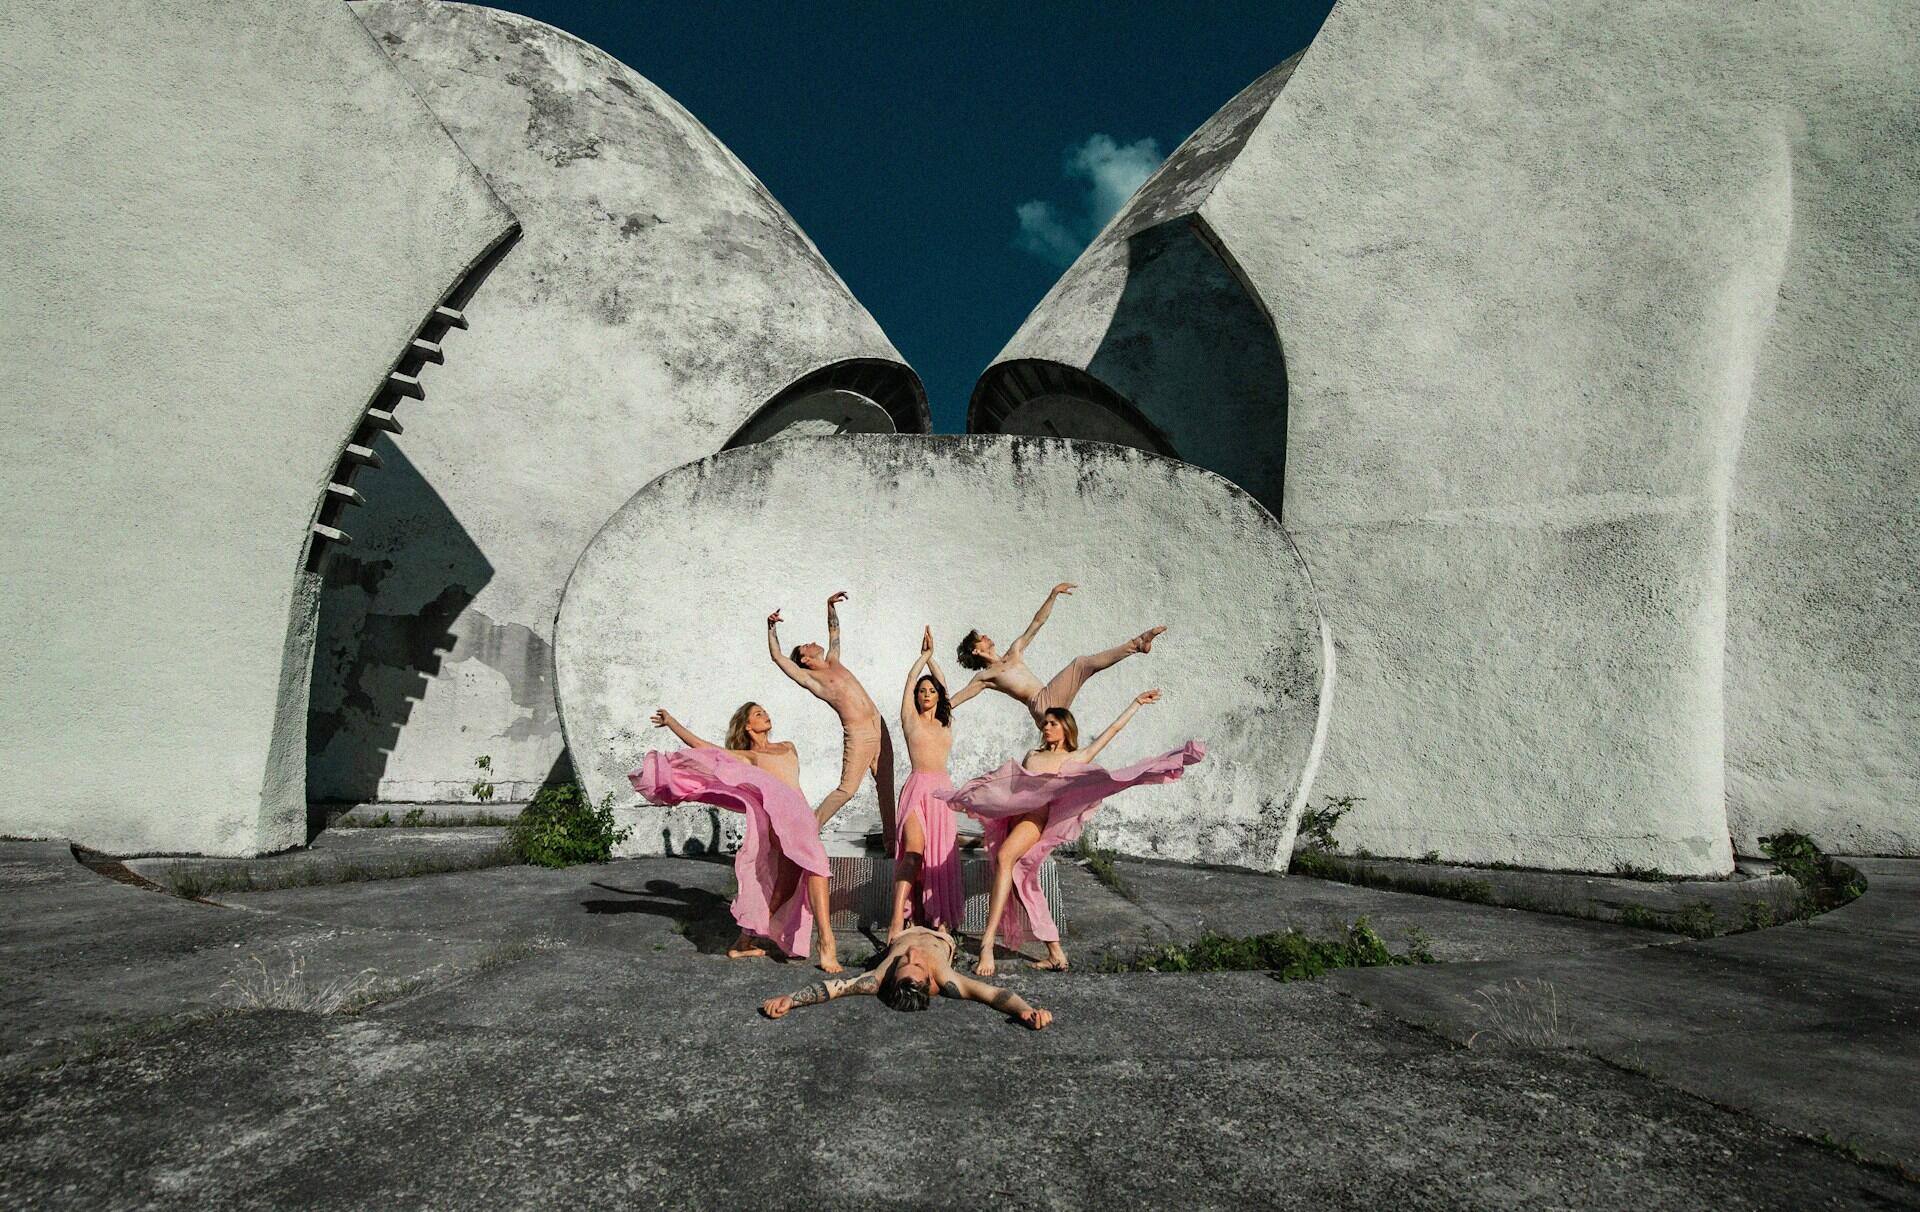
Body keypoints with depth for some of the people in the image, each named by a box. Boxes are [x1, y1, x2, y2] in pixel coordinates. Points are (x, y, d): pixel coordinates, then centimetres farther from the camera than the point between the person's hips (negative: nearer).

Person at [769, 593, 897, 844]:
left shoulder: (833, 662, 19)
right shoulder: (809, 678, 1)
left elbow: (834, 630, 32)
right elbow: (778, 657, -7)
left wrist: (830, 605, 27)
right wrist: (772, 628, -10)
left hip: (878, 727, 6)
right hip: (857, 735, -6)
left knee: (886, 785, 6)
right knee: (847, 789, -11)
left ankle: (890, 839, 12)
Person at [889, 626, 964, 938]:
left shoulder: (945, 722, 19)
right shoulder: (910, 718, 9)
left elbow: (943, 685, 25)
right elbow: (911, 678, 9)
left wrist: (931, 657, 30)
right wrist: (924, 655, 21)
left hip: (943, 789, 5)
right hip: (918, 787, -5)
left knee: (940, 853, -3)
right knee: (913, 850, -19)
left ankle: (936, 917, -2)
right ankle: (898, 919, -26)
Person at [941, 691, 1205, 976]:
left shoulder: (1077, 758, 21)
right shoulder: (1032, 756, 35)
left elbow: (1113, 729, 24)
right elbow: (1006, 782, 35)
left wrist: (1136, 703, 27)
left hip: (1040, 813, -5)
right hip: (1014, 815, 5)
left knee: (1005, 857, -33)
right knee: (1022, 881, -2)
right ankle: (1055, 954, 5)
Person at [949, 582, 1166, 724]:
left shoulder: (1014, 653, 28)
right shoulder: (984, 677, 11)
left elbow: (1037, 623, 25)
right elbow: (953, 700, 7)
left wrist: (1053, 595, 19)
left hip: (1052, 695, 6)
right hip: (1039, 705, -6)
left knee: (1084, 664, -12)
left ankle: (1136, 644, -17)